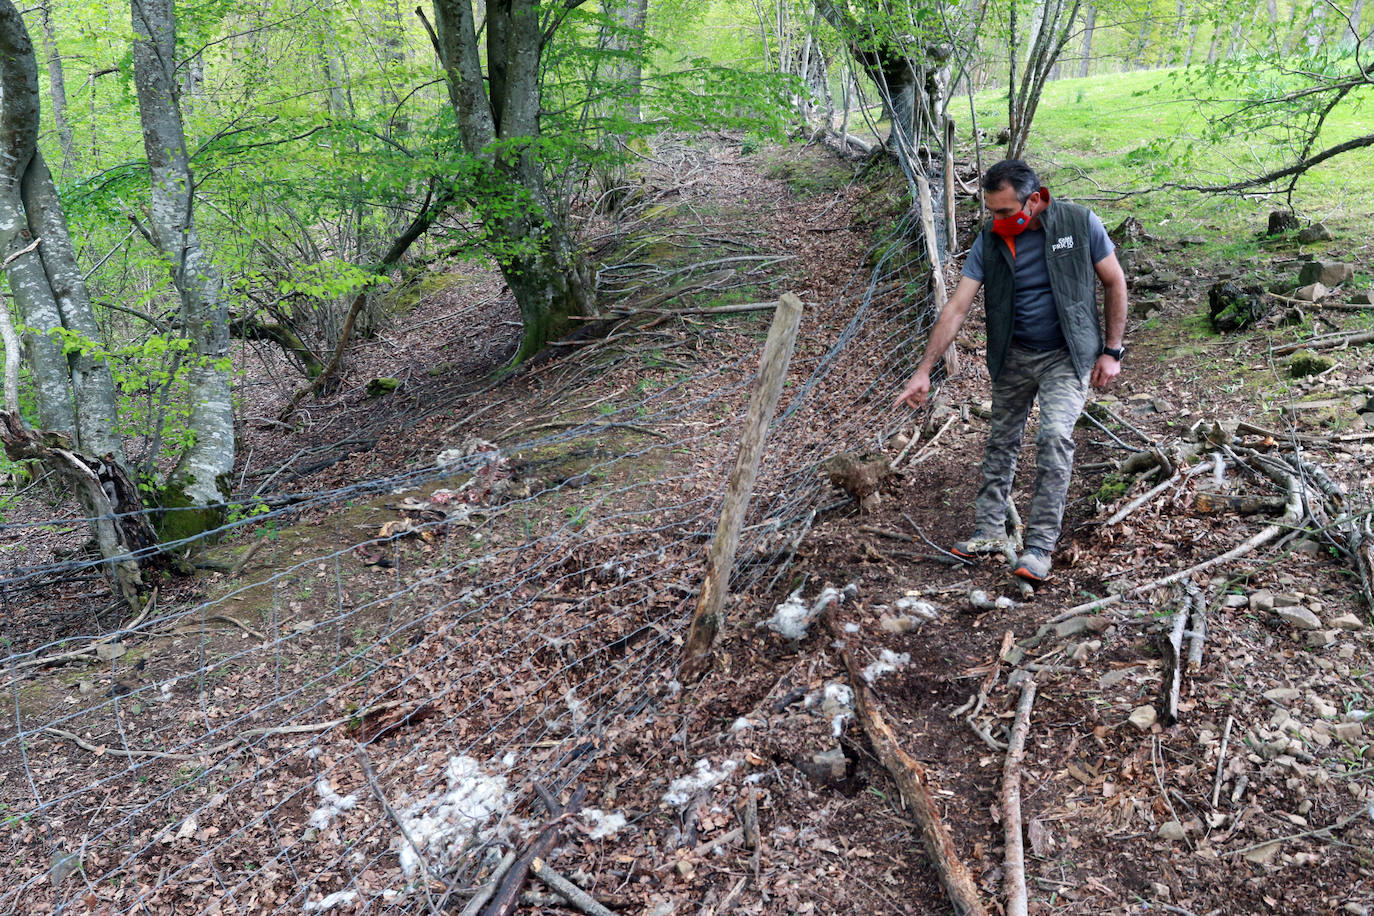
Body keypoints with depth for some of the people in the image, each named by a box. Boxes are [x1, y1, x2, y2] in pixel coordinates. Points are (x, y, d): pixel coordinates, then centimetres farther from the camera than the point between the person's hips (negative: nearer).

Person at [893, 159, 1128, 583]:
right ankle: (989, 531, 24)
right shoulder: (989, 241, -8)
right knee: (1001, 441, 10)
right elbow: (956, 308, -10)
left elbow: (1115, 283, -2)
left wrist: (1112, 351, -4)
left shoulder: (1080, 223, -13)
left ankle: (1040, 546, -12)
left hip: (1067, 356, -3)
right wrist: (923, 371, -14)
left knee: (1055, 436, -20)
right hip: (1013, 356, 3)